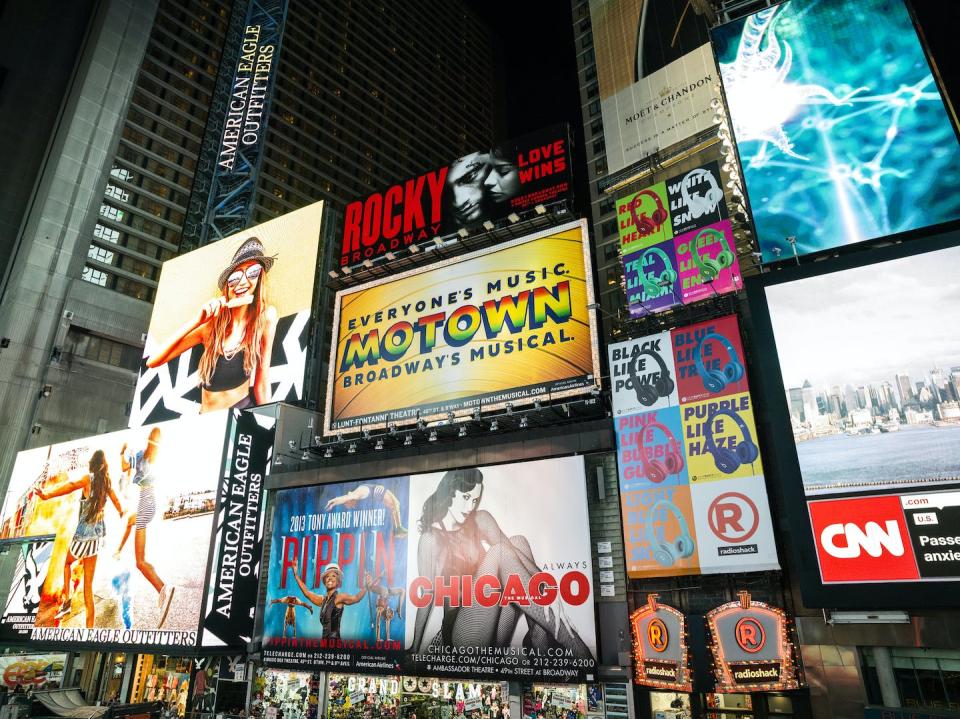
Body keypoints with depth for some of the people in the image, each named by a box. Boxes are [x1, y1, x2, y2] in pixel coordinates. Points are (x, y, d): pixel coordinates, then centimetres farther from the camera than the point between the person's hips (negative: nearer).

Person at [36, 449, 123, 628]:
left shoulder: (89, 478, -7)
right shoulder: (106, 481, 8)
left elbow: (71, 485, -29)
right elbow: (116, 501, 25)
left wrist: (47, 494, -45)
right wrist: (121, 512, 46)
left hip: (83, 535, -4)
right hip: (97, 535, 4)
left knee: (68, 562, 30)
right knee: (88, 584, 8)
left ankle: (67, 598, 15)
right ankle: (90, 627, 5)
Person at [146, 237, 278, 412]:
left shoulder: (266, 315, -10)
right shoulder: (211, 324, -4)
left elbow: (262, 381, -6)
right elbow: (153, 361, -7)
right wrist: (197, 320, -15)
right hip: (207, 420, 3)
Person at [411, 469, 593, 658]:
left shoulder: (480, 520, 5)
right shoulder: (431, 538, -9)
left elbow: (513, 552, -10)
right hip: (463, 634, -5)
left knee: (517, 542, -13)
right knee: (498, 552, -26)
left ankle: (538, 635, -21)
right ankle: (568, 640, -28)